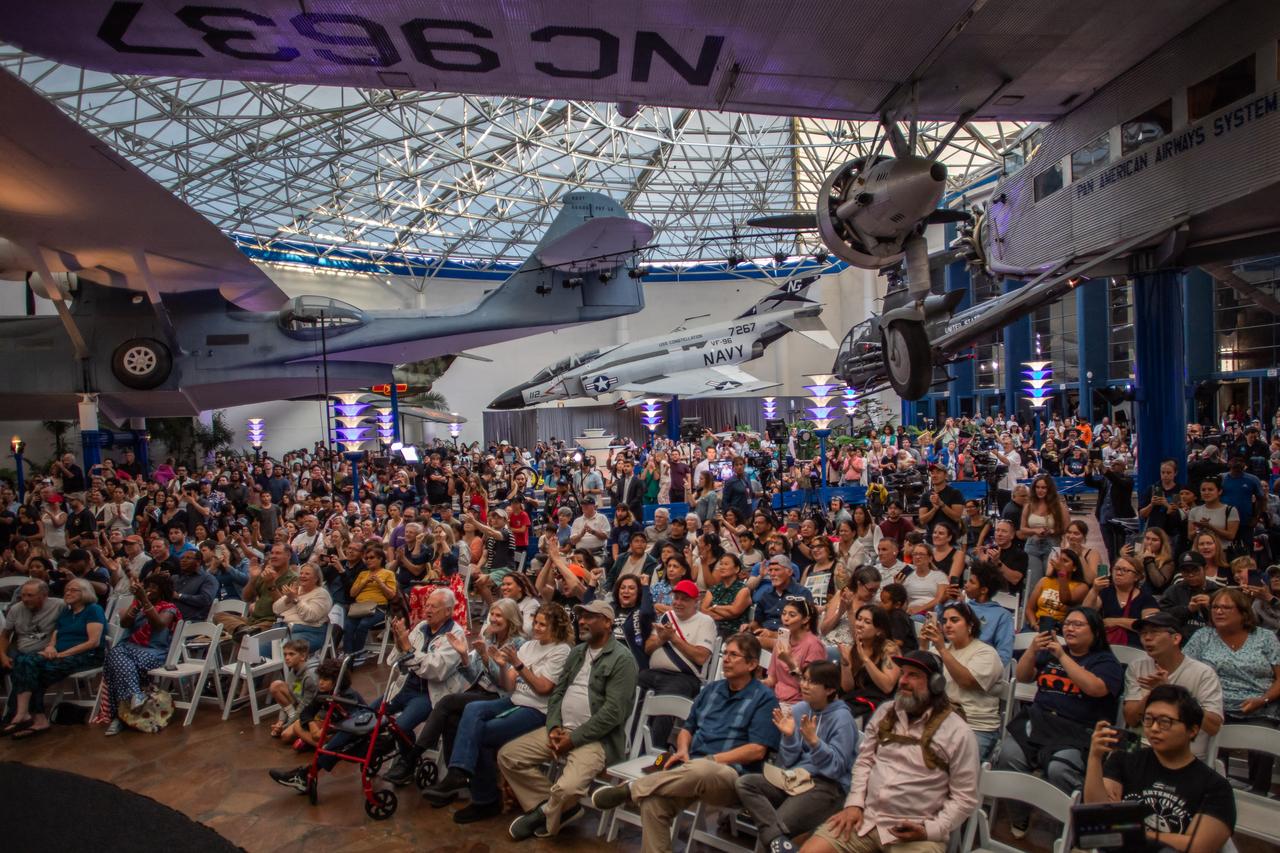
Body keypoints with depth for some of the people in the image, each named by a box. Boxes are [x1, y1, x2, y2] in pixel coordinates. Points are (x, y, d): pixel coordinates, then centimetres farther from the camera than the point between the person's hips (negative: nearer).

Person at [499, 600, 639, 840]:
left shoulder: (622, 659, -12)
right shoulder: (577, 652, 14)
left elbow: (613, 712, -18)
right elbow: (557, 693, 14)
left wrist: (573, 739, -17)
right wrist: (554, 727, -4)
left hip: (596, 738, -8)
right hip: (561, 729, 8)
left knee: (567, 788, -31)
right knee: (507, 755, -1)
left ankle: (546, 817, 5)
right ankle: (553, 808, 6)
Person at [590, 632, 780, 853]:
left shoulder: (764, 698, 0)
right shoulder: (711, 689, 19)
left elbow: (757, 750, -9)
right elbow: (688, 728, 24)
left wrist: (711, 759, -13)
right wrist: (682, 751, 1)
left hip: (732, 776, -5)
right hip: (693, 770, 5)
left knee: (701, 770, -41)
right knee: (653, 801, -28)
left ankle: (631, 789, -25)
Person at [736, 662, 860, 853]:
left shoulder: (841, 718, -8)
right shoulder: (798, 709, 7)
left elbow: (836, 768, -14)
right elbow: (787, 761, 7)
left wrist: (814, 741, -26)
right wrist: (788, 737, -12)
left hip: (827, 785, -7)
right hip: (794, 776, 7)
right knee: (744, 783, -21)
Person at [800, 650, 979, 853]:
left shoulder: (958, 732, -5)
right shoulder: (885, 713, 10)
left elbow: (964, 797, -4)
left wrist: (931, 830, -14)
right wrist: (854, 803, 1)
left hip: (916, 833, -4)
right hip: (866, 817, 4)